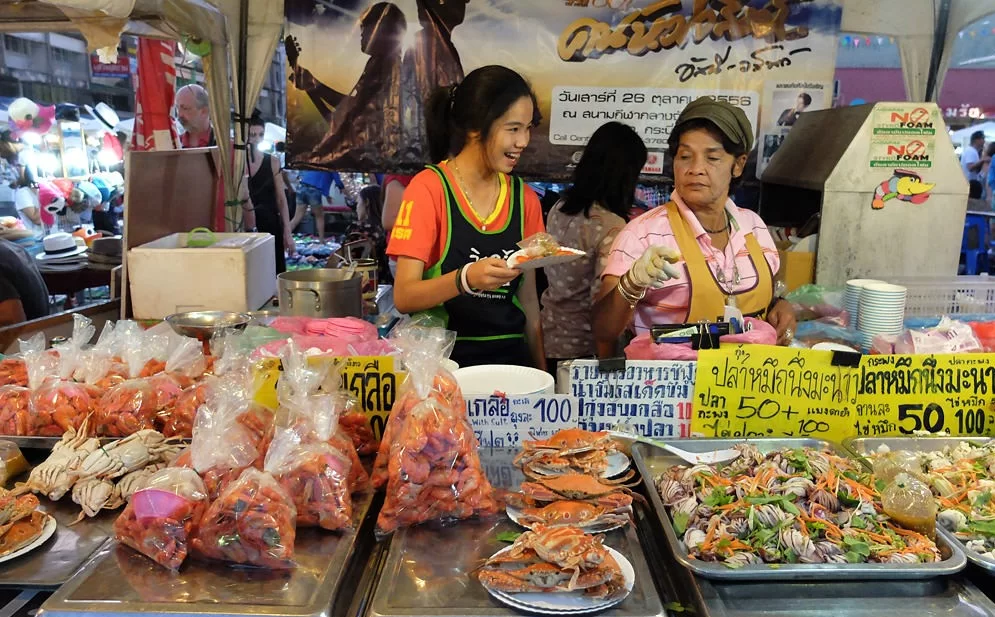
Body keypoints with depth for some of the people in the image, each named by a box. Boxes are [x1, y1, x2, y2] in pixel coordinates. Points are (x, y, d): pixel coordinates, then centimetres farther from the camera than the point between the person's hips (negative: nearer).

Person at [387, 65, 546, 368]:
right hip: (446, 358, -3)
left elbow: (528, 298, 12)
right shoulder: (429, 188, -5)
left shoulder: (524, 198, 8)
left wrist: (541, 372, 5)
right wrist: (465, 279, -26)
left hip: (510, 357, 4)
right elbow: (403, 297, -10)